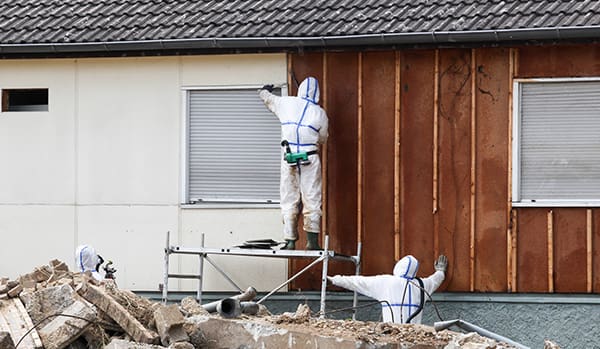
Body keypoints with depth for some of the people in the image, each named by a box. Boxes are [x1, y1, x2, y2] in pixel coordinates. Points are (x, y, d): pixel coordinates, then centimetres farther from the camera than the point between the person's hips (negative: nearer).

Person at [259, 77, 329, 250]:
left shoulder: (287, 103, 6)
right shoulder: (320, 113, 4)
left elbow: (267, 99, 25)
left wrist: (265, 91, 48)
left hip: (289, 157, 1)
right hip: (310, 158, -1)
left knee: (289, 200, 6)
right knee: (312, 200, 1)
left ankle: (290, 241, 2)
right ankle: (312, 240, -5)